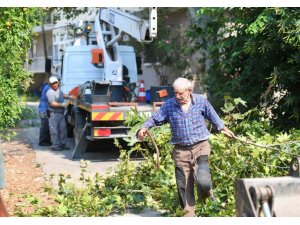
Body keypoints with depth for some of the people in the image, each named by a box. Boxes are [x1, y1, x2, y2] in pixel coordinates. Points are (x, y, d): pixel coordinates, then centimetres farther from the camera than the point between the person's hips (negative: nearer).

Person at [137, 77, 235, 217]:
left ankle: (206, 195, 17)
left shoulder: (201, 101, 0)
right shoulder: (169, 105, 0)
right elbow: (155, 119, 6)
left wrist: (223, 129, 26)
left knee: (203, 180, -19)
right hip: (181, 150, 2)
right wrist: (144, 128, -12)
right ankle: (189, 214, 17)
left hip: (200, 147, -2)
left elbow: (213, 116, 14)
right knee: (183, 186, 3)